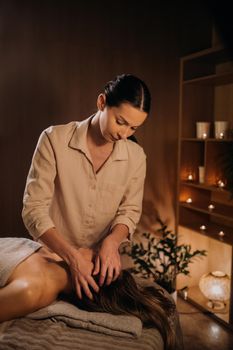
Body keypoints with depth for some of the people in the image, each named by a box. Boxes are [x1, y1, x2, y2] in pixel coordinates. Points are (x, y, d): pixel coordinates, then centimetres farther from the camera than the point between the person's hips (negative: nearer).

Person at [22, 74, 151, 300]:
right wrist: (72, 256, -29)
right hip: (53, 257, -2)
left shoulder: (136, 156, -7)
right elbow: (34, 209, -18)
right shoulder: (54, 140, -16)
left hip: (102, 261, 2)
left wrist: (112, 241, -22)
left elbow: (130, 210, -1)